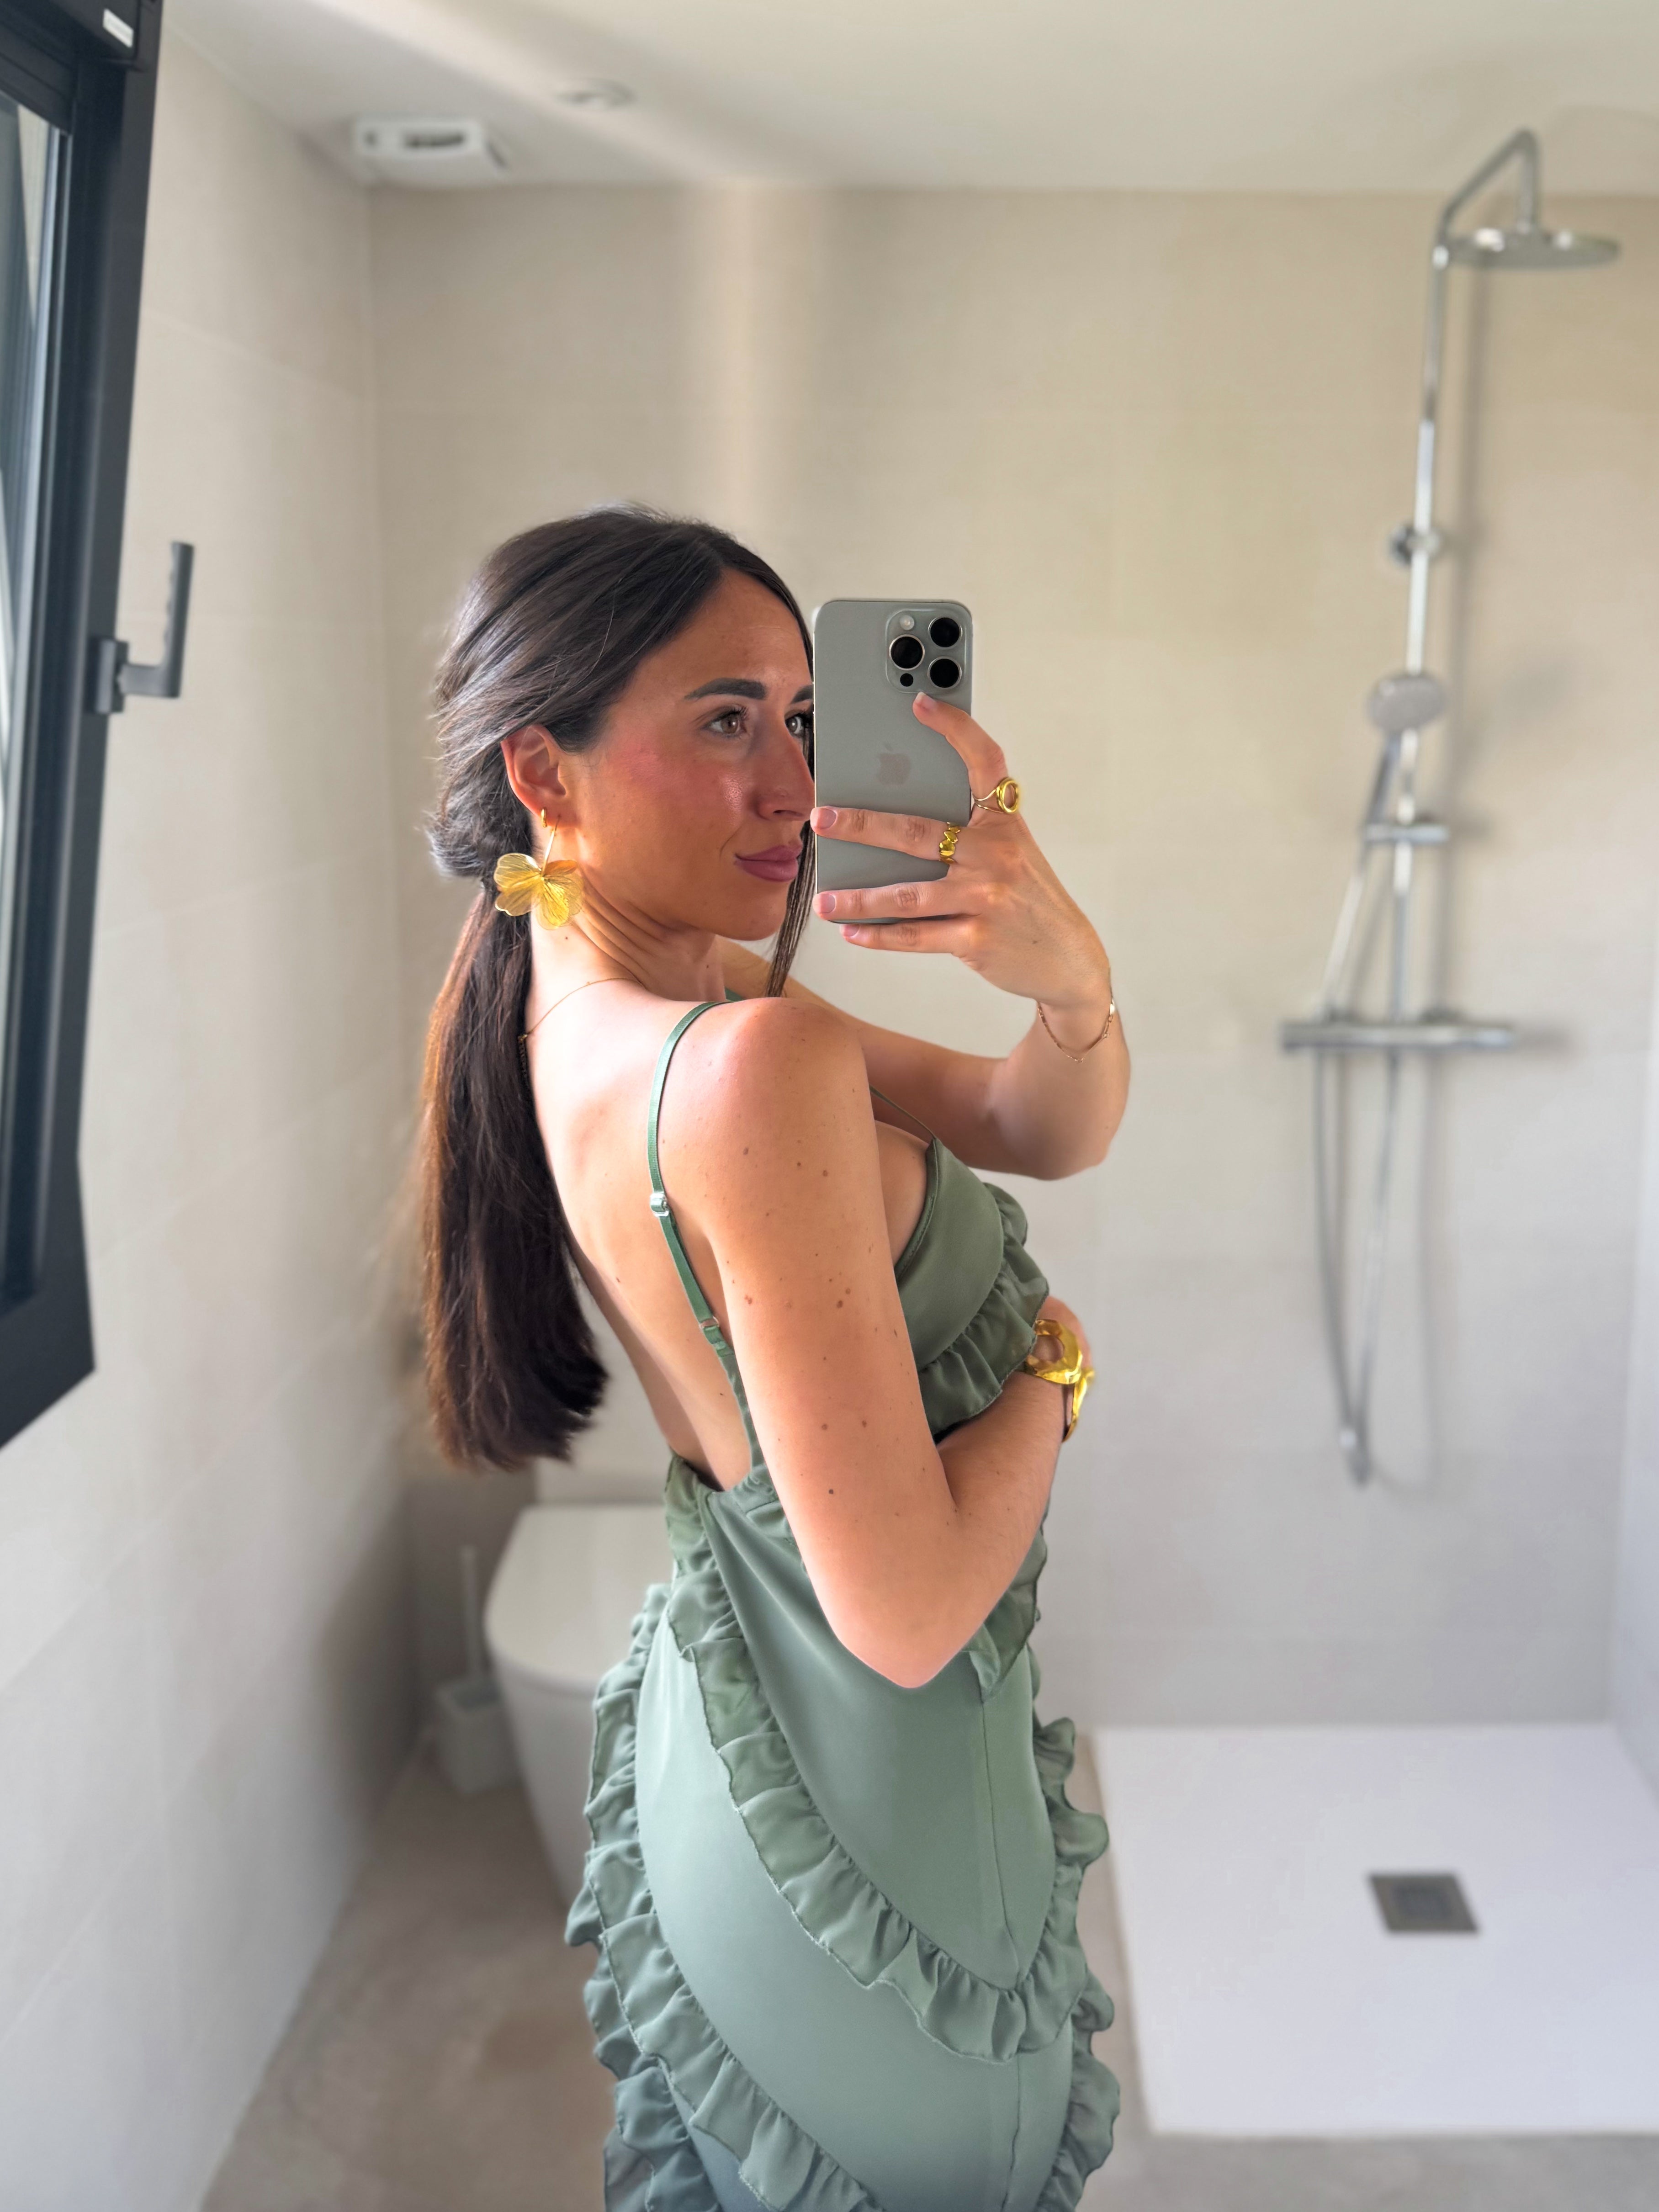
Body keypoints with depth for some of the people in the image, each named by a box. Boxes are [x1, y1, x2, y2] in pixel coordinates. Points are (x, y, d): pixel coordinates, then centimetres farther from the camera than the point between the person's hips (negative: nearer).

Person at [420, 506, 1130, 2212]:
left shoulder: (589, 1003, -2)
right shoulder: (758, 1064, -31)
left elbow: (1053, 1135, 0)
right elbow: (907, 1610, -29)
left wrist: (1070, 975, -21)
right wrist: (1055, 1360, -13)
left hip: (720, 1738, 8)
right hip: (869, 1813, -8)